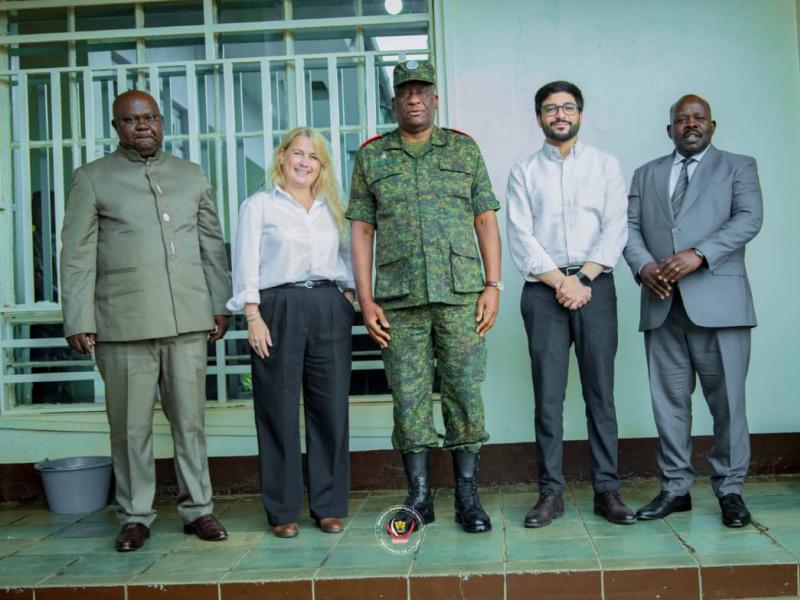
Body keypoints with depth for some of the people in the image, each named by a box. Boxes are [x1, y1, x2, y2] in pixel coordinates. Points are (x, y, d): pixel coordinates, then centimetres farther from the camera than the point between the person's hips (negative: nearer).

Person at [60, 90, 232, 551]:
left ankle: (198, 508, 17)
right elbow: (77, 255, 2)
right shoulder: (92, 179, 6)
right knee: (131, 425, 4)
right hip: (123, 323, -2)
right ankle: (136, 516, 17)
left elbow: (213, 245, 15)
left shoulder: (191, 175, 15)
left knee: (190, 419, 6)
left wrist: (221, 304, 9)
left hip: (188, 319, 2)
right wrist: (79, 320, -5)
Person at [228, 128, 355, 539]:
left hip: (330, 310, 4)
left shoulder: (332, 208, 18)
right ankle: (283, 511, 9)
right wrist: (254, 317, -10)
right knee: (280, 412, -1)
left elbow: (347, 262, 19)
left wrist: (347, 304, 6)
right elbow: (246, 266, 0)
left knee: (331, 408, 2)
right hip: (279, 309, -3)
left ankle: (329, 506, 13)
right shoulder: (259, 206, 7)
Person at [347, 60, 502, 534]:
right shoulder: (371, 157, 11)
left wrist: (493, 285, -2)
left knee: (465, 393, 2)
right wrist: (366, 299, 0)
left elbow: (486, 220, 8)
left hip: (461, 295, 0)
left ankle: (468, 498, 13)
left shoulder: (465, 150, 11)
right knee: (409, 398, 4)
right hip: (398, 299, 1)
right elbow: (362, 229, 8)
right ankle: (420, 497, 15)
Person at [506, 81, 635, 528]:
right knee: (548, 395, -1)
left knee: (601, 391, 1)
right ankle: (551, 493, 4)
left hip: (595, 285, 0)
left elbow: (615, 228, 2)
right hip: (543, 289, 0)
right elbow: (520, 237, 2)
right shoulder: (524, 172, 12)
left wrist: (582, 279, -10)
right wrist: (559, 281, -9)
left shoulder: (606, 165, 12)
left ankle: (607, 490, 7)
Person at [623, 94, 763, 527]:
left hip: (718, 301, -3)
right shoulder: (646, 174, 20)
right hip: (662, 304, 3)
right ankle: (675, 487, 15)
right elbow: (629, 226, 10)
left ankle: (730, 489, 12)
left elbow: (748, 219, -4)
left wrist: (699, 255, -18)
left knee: (727, 400, 0)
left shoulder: (738, 167, 11)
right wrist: (644, 265, -10)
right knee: (669, 401, 6)